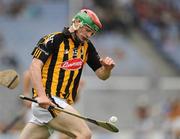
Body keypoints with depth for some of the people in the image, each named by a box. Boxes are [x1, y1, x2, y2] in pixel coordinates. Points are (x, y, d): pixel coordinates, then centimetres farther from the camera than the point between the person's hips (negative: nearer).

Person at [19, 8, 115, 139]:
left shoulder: (87, 47, 16)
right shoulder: (53, 40, -5)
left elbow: (102, 75, 17)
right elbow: (35, 66, -13)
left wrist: (107, 68, -8)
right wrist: (41, 95, -25)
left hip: (61, 104, 8)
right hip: (46, 101, -8)